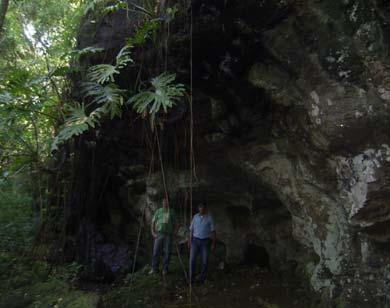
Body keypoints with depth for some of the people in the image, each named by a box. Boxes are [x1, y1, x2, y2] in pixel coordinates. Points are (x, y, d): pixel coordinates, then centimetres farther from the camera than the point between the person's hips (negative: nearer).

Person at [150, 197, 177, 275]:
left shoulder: (172, 211, 8)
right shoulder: (158, 211, 7)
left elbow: (175, 223, 10)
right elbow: (153, 222, 8)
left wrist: (175, 231, -4)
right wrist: (153, 232, -1)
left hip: (168, 234, 0)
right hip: (159, 234, 0)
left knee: (167, 252, 2)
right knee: (156, 251, -1)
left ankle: (165, 269, 15)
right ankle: (154, 269, 10)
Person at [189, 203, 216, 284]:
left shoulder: (209, 217, -5)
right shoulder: (195, 217, 2)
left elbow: (213, 231, -4)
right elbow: (191, 229, 6)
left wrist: (213, 244, -7)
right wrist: (189, 241, 1)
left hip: (205, 241, -1)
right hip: (195, 240, 2)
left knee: (204, 261, 1)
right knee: (192, 260, -3)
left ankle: (202, 279, 15)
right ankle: (191, 279, 8)